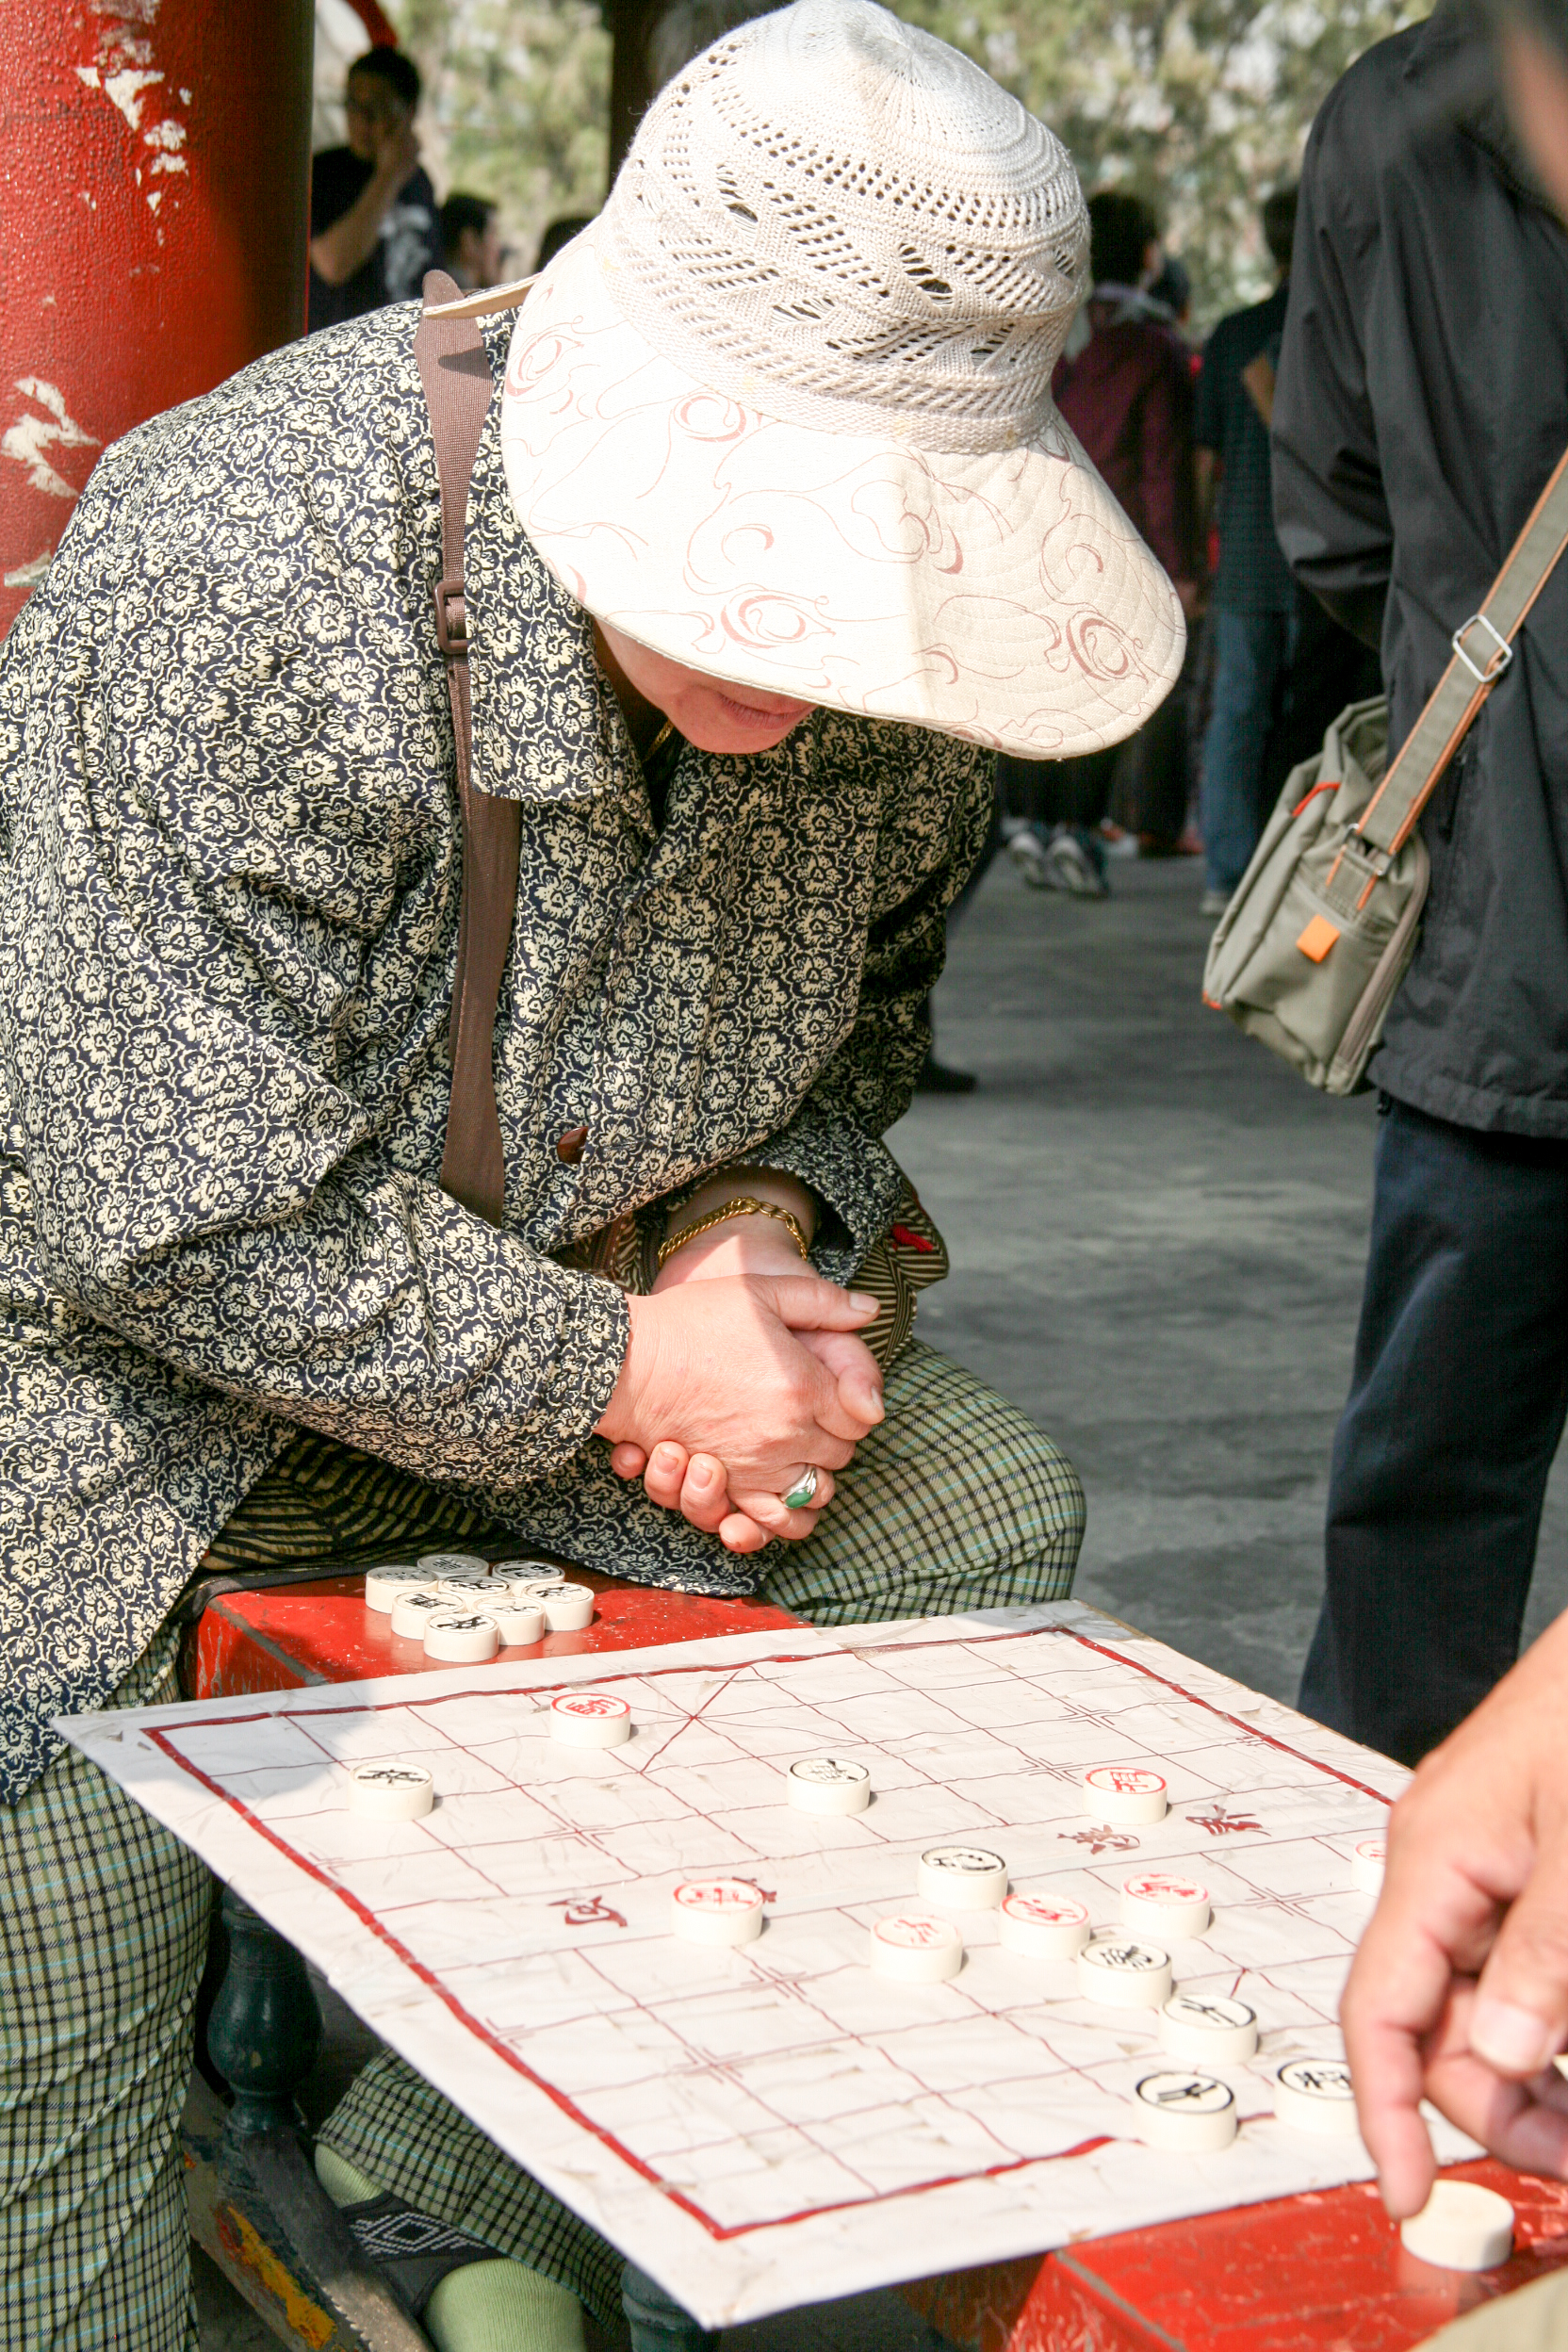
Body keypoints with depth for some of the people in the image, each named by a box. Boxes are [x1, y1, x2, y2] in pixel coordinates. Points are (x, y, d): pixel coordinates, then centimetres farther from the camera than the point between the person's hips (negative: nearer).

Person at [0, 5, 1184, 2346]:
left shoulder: (894, 629, -12)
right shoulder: (236, 576, -31)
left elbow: (856, 1020, 8)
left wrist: (756, 1231, -14)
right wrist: (622, 1377, -21)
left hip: (574, 1306, 6)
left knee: (981, 1515, -10)